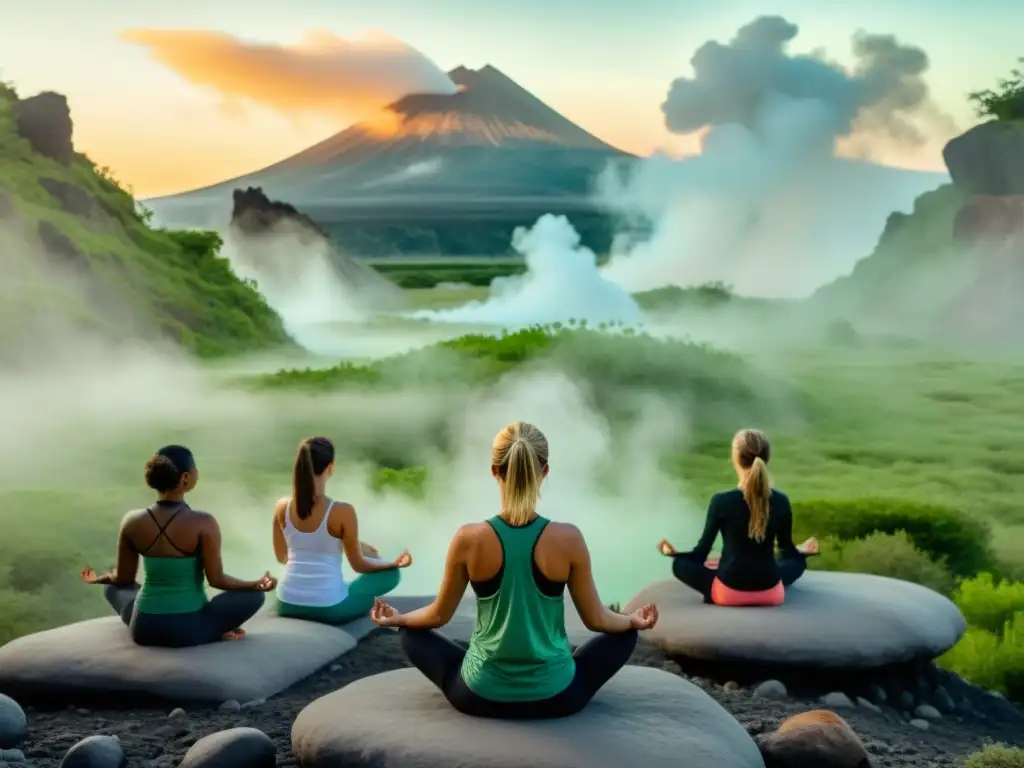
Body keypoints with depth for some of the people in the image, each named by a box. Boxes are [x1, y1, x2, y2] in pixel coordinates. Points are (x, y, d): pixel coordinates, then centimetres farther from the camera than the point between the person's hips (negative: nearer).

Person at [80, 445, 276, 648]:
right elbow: (216, 579, -11)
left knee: (113, 586, 33)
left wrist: (98, 579, 27)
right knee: (253, 595, 15)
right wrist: (256, 584, 4)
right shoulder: (203, 523, -18)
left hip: (143, 628, 2)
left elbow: (123, 578, 5)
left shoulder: (132, 521, -6)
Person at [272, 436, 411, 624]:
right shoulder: (343, 511, -17)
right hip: (328, 608, -5)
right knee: (390, 573, 19)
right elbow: (358, 565, -5)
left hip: (287, 605, 5)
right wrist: (395, 563, 13)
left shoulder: (282, 507, -5)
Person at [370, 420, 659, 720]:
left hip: (481, 696, 0)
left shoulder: (469, 539, -14)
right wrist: (635, 621, 19)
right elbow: (596, 619, -2)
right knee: (624, 634, 25)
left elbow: (439, 615, 0)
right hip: (555, 697, 0)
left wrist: (397, 618, 21)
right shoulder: (568, 539, -15)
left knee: (412, 634, 25)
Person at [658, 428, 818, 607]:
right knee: (798, 561, 32)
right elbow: (787, 550, 6)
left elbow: (701, 554, -8)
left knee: (680, 564, 19)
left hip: (729, 591, -2)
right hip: (771, 593, 2)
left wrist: (674, 553, 13)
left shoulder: (721, 501, -16)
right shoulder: (781, 501, -8)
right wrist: (802, 551, 31)